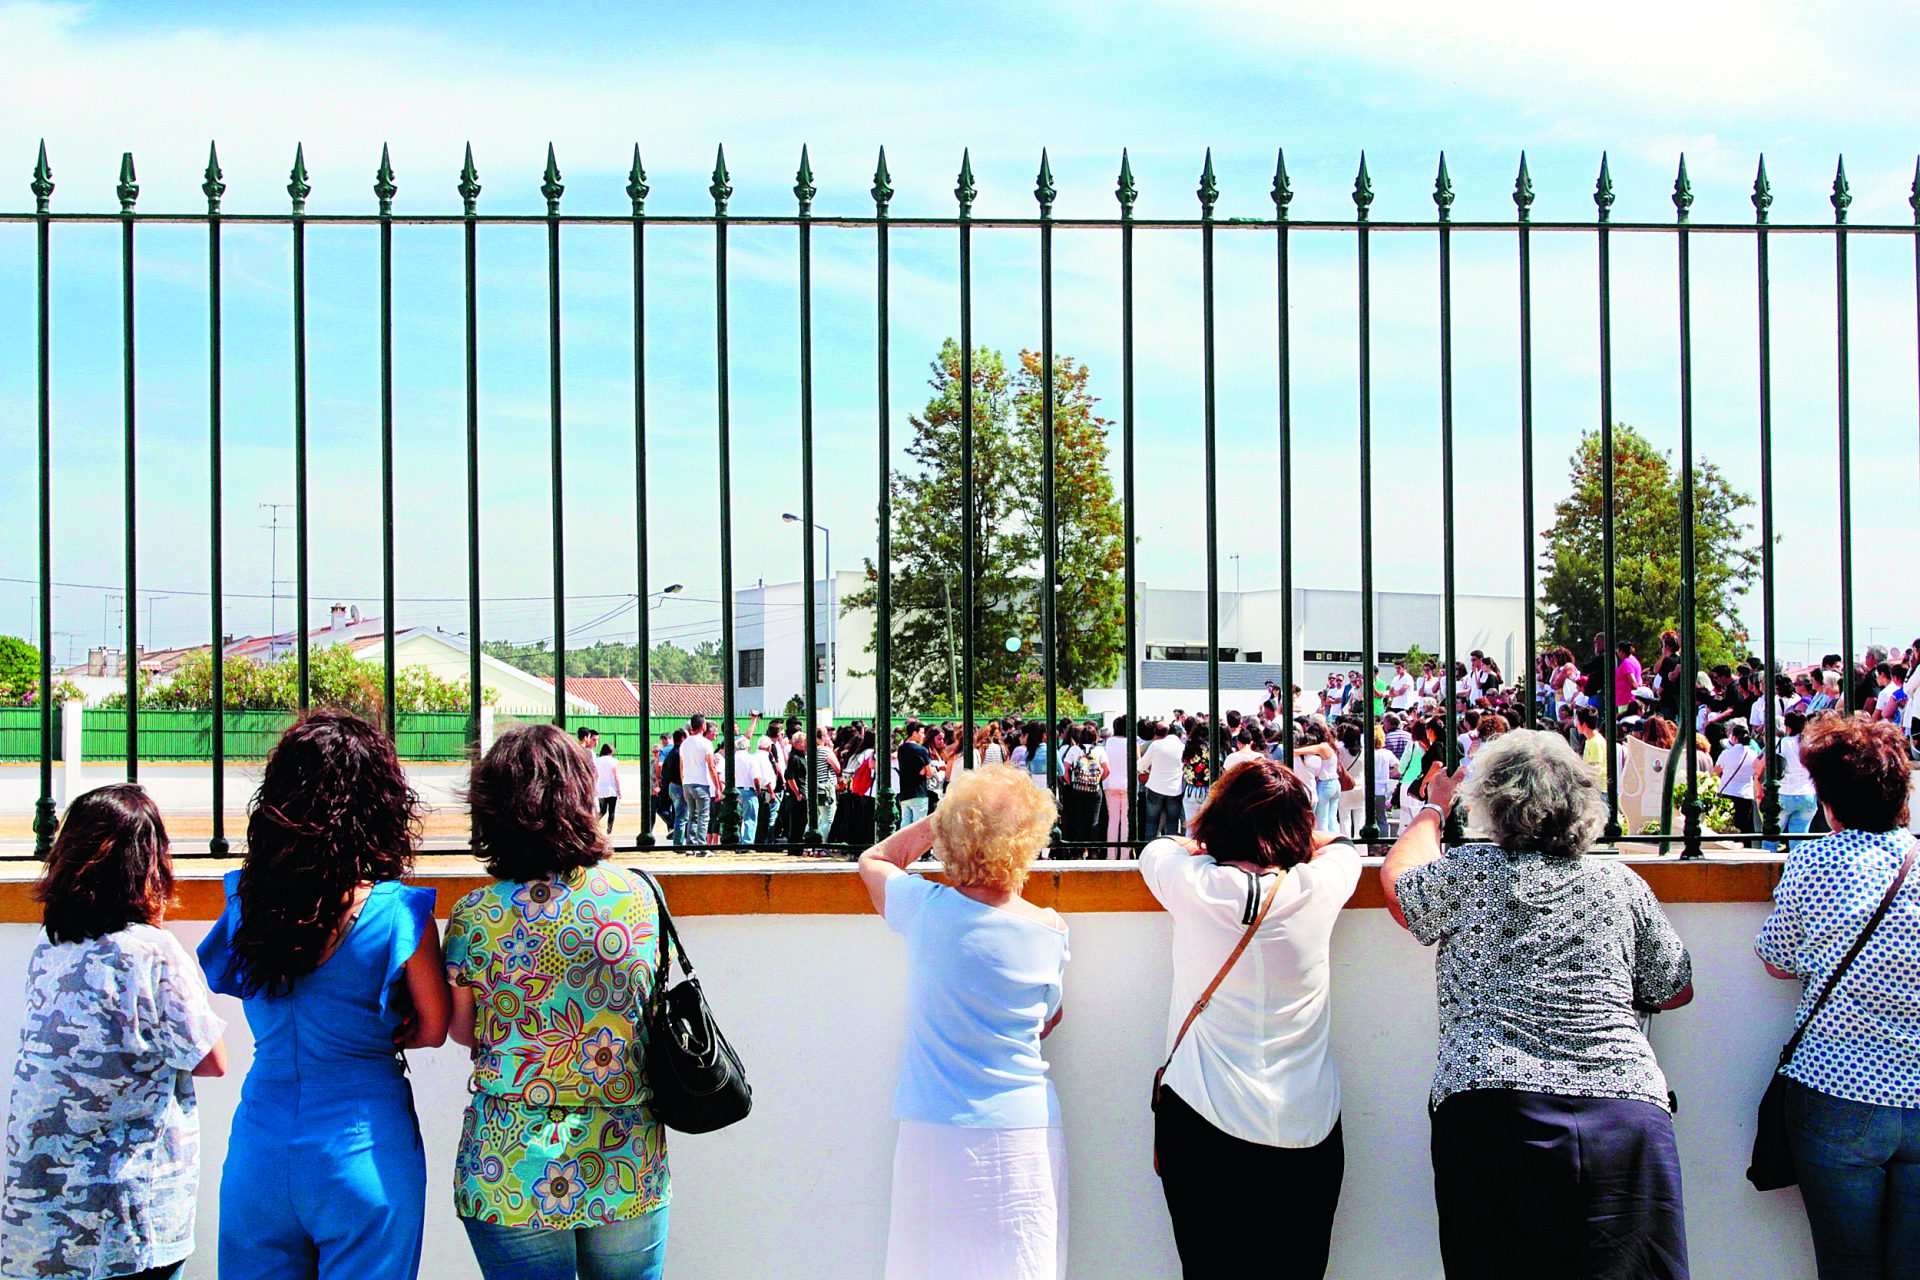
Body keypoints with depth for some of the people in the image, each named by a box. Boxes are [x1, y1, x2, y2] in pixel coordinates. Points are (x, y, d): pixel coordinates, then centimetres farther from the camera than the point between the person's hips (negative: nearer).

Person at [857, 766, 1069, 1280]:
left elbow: (872, 860, 15)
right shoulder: (1050, 930, -4)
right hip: (1024, 1132, 0)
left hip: (933, 1131, 0)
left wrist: (937, 820, 10)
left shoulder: (927, 907, -6)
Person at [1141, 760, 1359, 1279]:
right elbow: (1338, 844, 18)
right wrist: (1288, 841, 32)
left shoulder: (1193, 884, -9)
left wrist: (1210, 845, 27)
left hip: (1200, 1123, -1)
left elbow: (1156, 847, 15)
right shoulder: (1318, 888, -7)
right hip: (1306, 1133, 1)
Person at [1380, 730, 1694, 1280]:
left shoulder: (1469, 871, 1)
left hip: (1493, 1110, -2)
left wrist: (1433, 809, 36)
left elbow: (1396, 877, 21)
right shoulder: (1621, 884, 10)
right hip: (1628, 1109, 2)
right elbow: (1677, 991, 20)